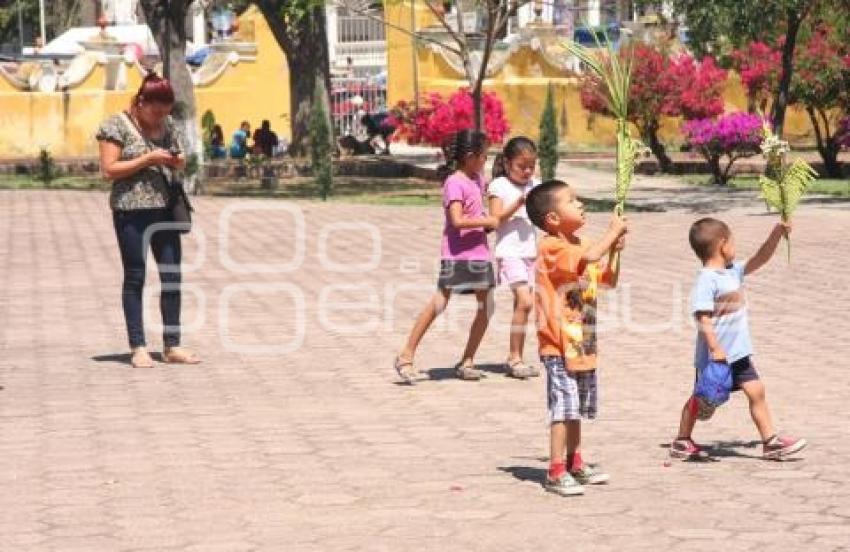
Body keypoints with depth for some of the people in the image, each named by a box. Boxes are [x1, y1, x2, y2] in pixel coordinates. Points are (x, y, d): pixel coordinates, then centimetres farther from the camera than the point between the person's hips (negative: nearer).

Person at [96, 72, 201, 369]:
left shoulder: (168, 125, 9)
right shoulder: (116, 125, -6)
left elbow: (179, 160, 21)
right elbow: (109, 169, -12)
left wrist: (178, 161, -4)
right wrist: (148, 159, -18)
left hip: (165, 208, 5)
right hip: (131, 210, -5)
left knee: (172, 276, 4)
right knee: (135, 277, 0)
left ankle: (172, 345, 11)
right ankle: (138, 347, 5)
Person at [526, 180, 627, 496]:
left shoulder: (578, 245, 14)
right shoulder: (552, 247, -16)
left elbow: (607, 278, 24)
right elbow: (589, 257, -32)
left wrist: (615, 250, 6)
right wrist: (613, 231, -17)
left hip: (582, 345, 9)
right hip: (560, 346, -9)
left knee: (577, 409, 18)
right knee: (564, 409, -10)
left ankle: (574, 463, 29)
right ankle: (556, 473, -7)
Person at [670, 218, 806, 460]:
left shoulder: (733, 271, 8)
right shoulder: (706, 280, -19)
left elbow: (760, 258, 15)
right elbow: (703, 318, -24)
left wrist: (778, 232, 4)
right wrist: (715, 349, -28)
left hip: (738, 352, 7)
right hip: (715, 355, -7)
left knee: (756, 391, 3)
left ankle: (771, 441, 5)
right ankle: (682, 442, 23)